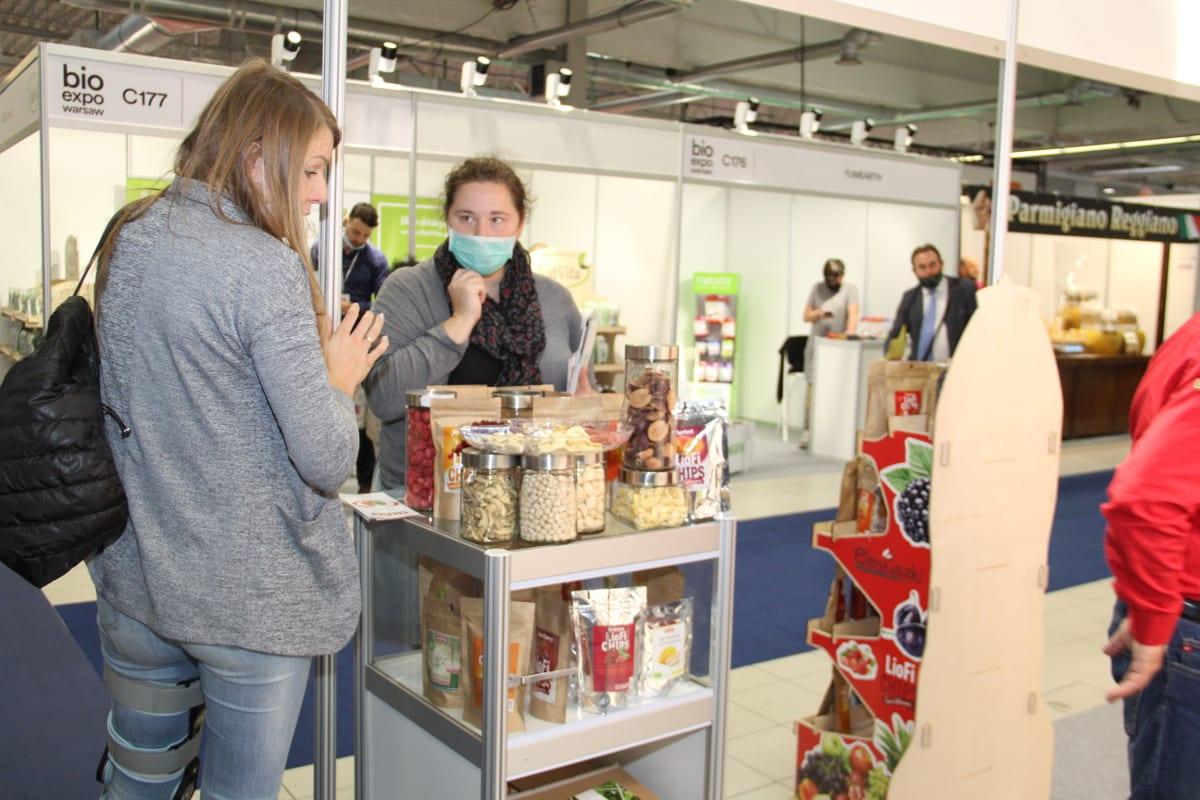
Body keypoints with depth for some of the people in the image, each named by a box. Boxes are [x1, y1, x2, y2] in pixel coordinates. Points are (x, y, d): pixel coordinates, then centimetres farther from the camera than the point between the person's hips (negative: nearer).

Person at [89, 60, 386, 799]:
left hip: (135, 578, 7)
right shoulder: (266, 267, -20)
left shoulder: (126, 240, 3)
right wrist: (338, 376, -4)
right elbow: (327, 461, -22)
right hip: (252, 598, -6)